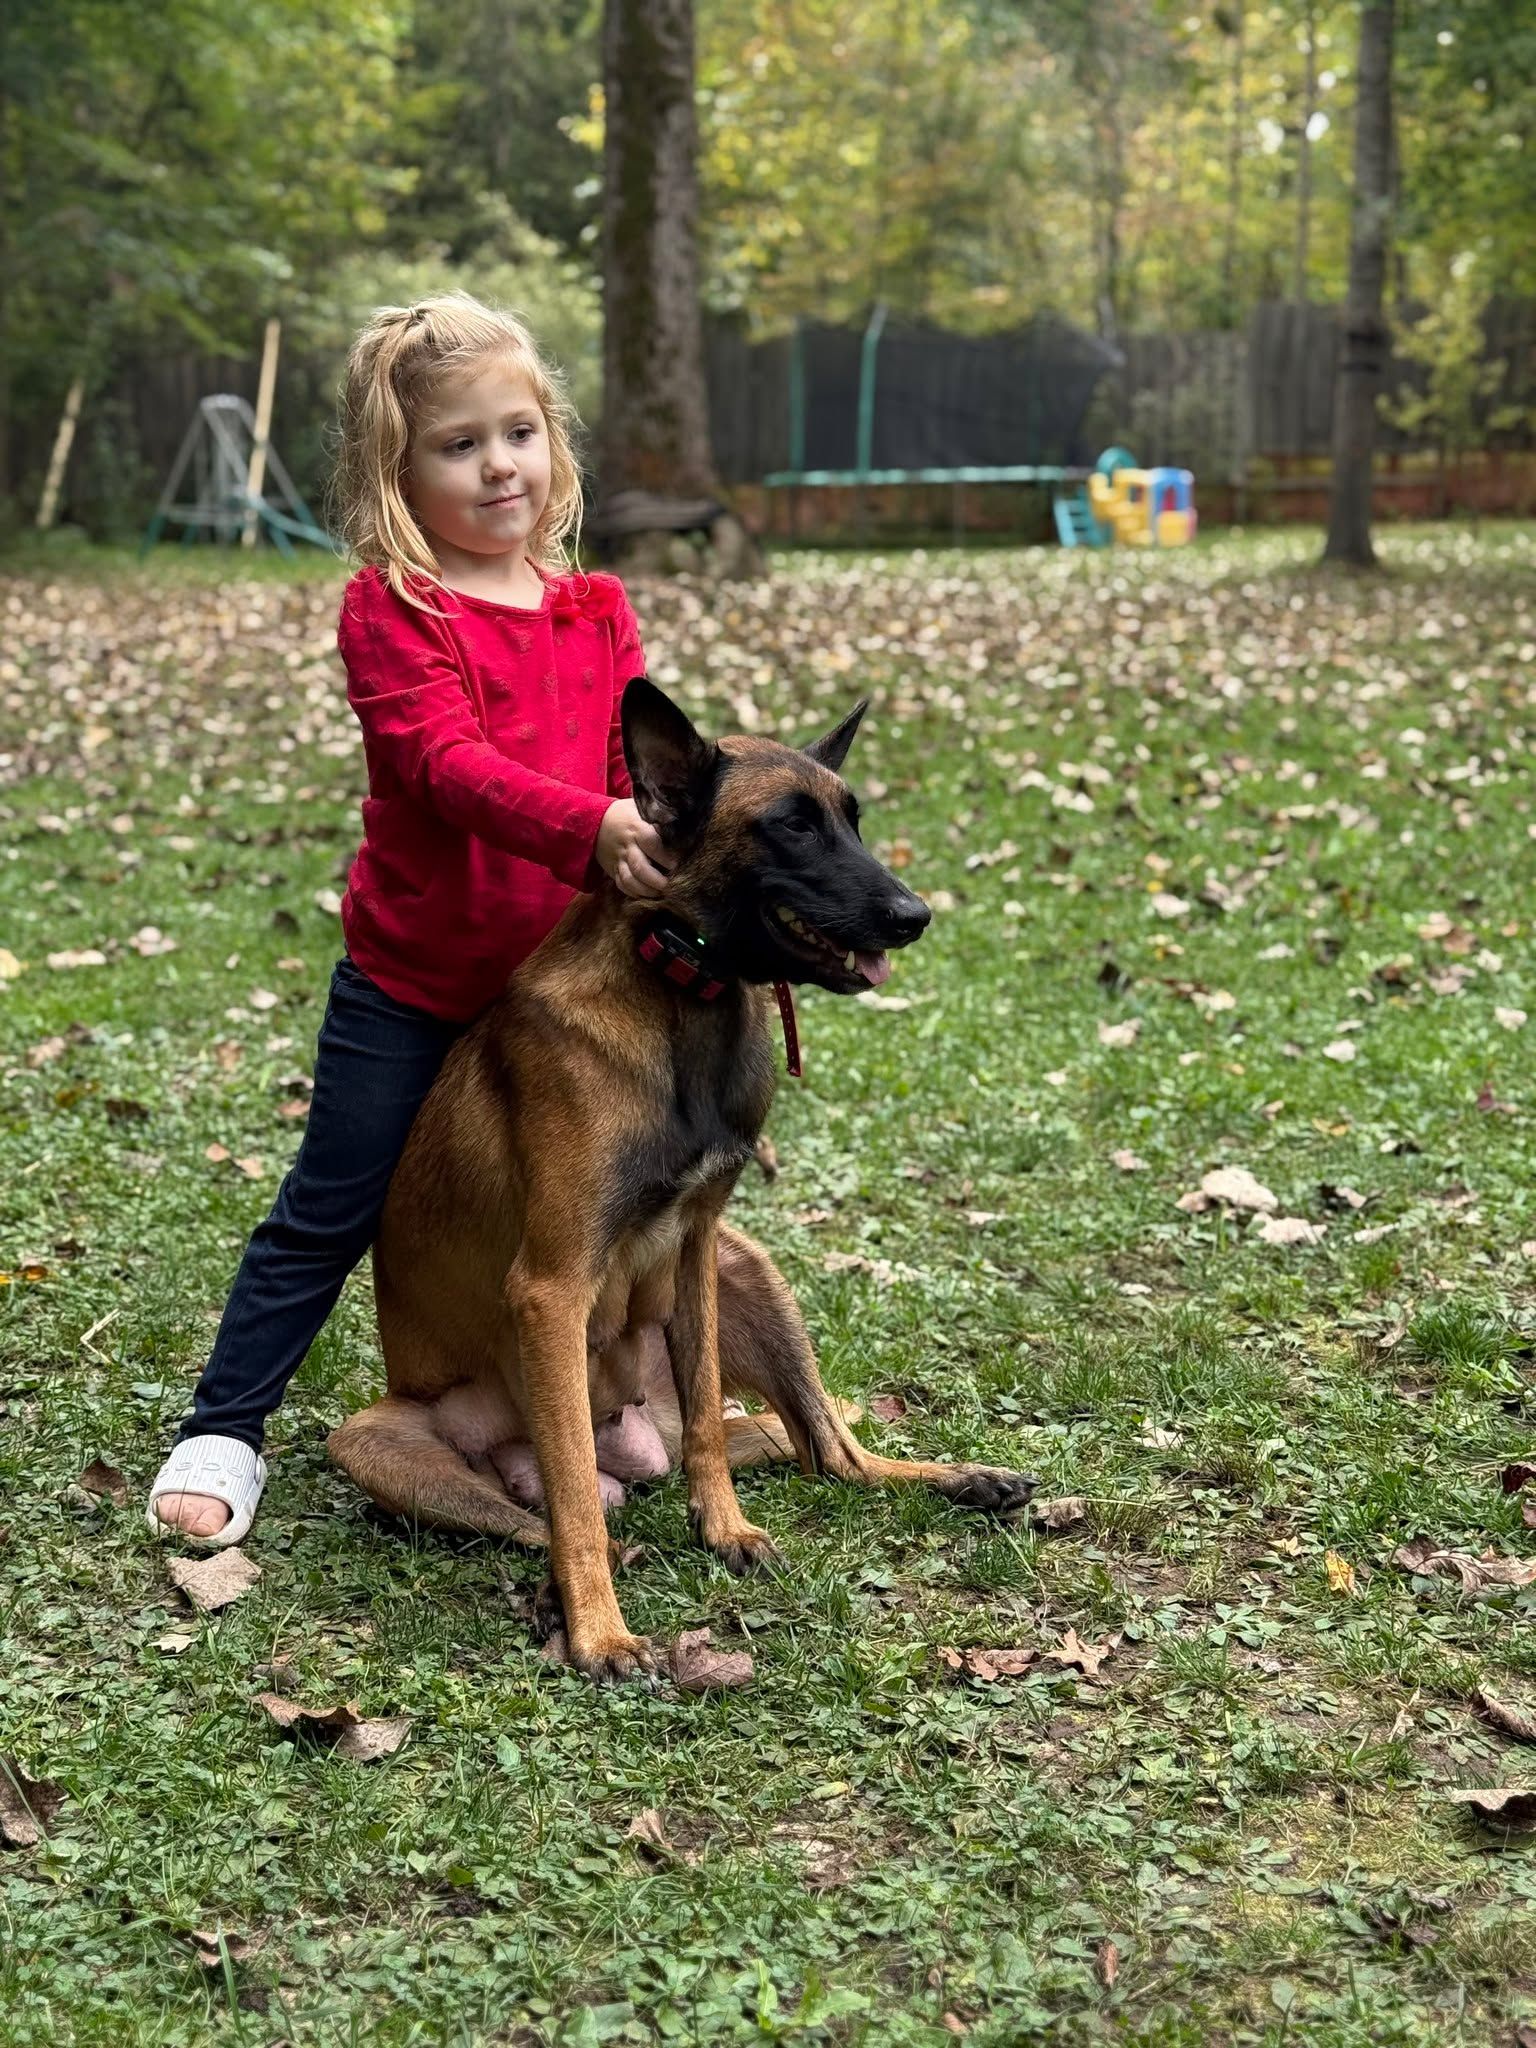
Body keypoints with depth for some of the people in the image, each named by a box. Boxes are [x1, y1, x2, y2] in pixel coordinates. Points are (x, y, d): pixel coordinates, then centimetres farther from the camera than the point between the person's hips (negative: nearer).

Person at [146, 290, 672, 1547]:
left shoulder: (599, 612, 4)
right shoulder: (390, 607, -13)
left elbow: (642, 768, 4)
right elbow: (449, 761, -27)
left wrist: (689, 838, -16)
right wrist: (591, 829, -41)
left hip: (557, 977, 4)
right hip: (411, 984, -4)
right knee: (328, 1215, 5)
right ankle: (225, 1430, 19)